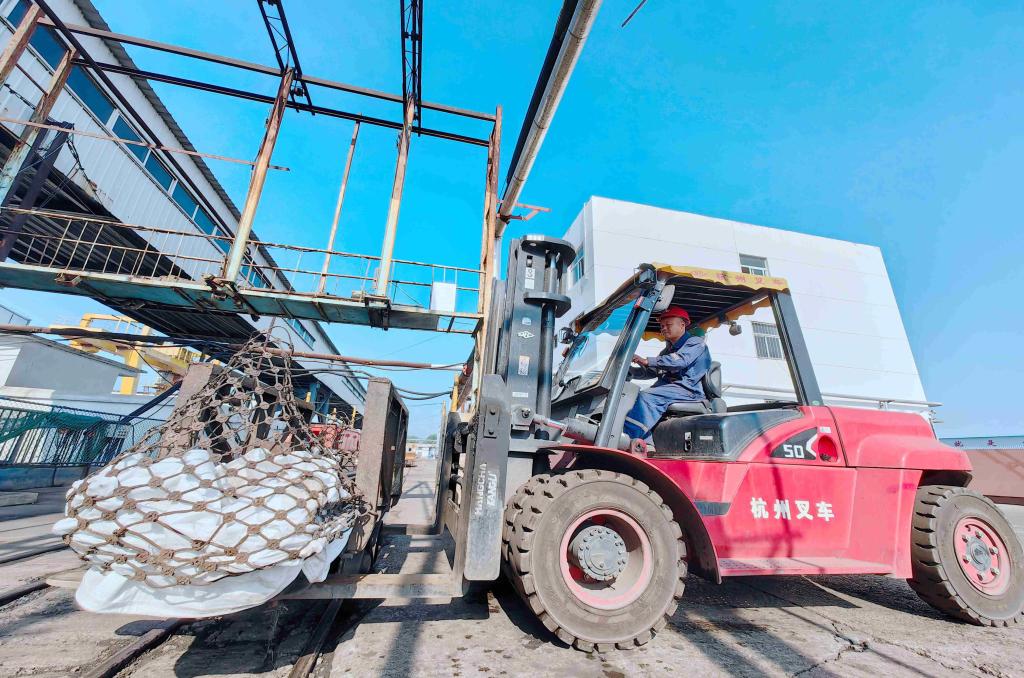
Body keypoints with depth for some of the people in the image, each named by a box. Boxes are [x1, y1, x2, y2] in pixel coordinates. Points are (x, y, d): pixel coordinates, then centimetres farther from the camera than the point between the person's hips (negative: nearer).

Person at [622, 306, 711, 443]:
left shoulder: (695, 342, 3)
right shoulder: (668, 350, 29)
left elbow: (680, 360, -18)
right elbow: (651, 372, 25)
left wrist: (647, 361, -26)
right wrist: (628, 370, 6)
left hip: (687, 389, -8)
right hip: (668, 388, 8)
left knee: (647, 396, -30)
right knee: (634, 398, -15)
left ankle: (628, 439, -36)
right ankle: (647, 442, -28)